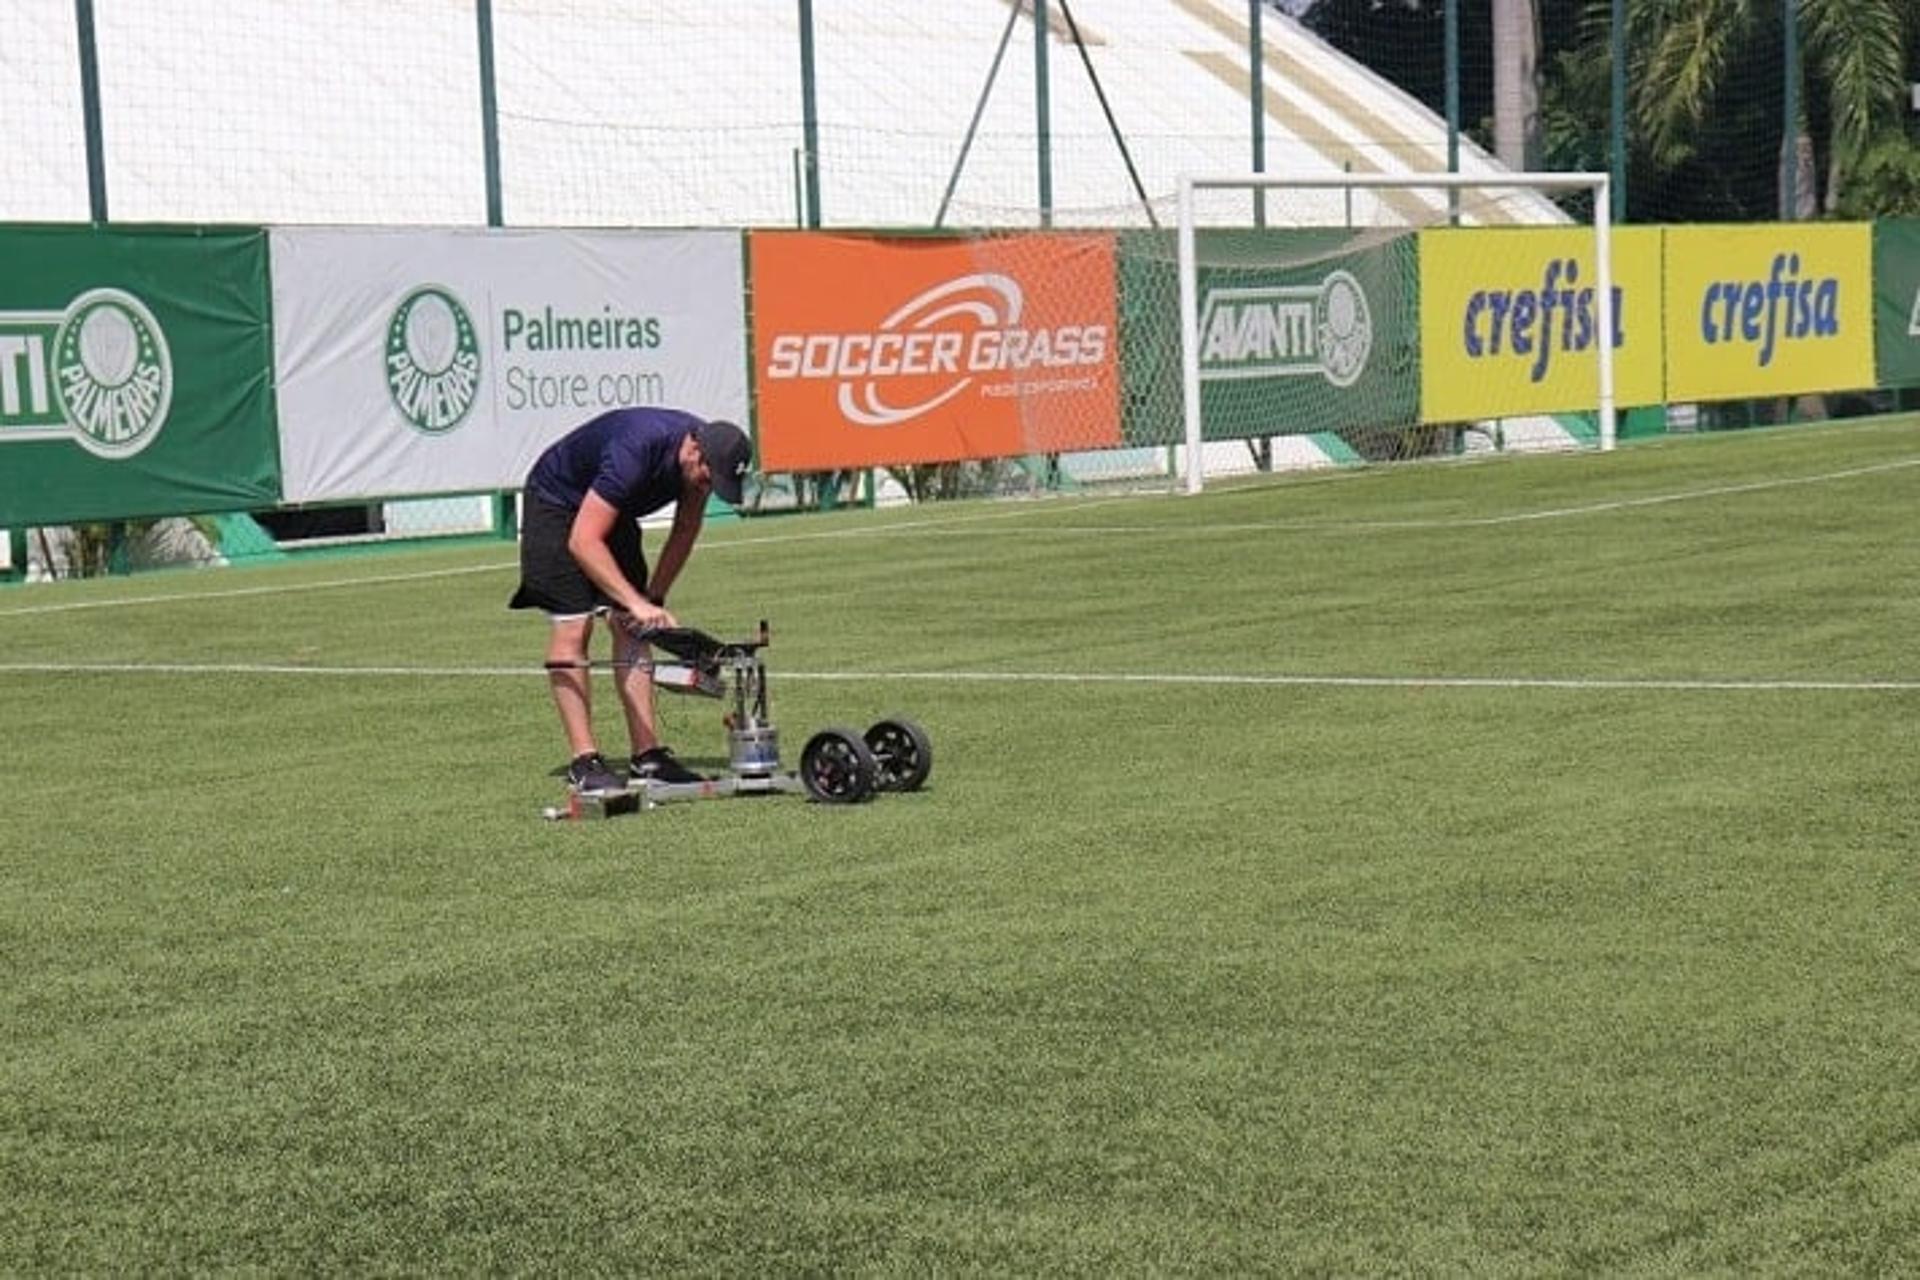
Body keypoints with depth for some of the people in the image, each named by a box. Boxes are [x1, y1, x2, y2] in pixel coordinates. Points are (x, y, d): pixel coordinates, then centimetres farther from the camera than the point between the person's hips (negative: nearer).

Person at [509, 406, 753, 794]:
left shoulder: (706, 457, -16)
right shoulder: (635, 451, -39)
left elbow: (685, 530, 2)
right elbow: (583, 541, -40)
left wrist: (654, 599, -4)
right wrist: (637, 603, -43)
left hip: (612, 512, 7)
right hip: (556, 504, -7)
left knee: (630, 627, -1)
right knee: (572, 628, -14)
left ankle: (647, 754, -2)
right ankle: (583, 760, -15)